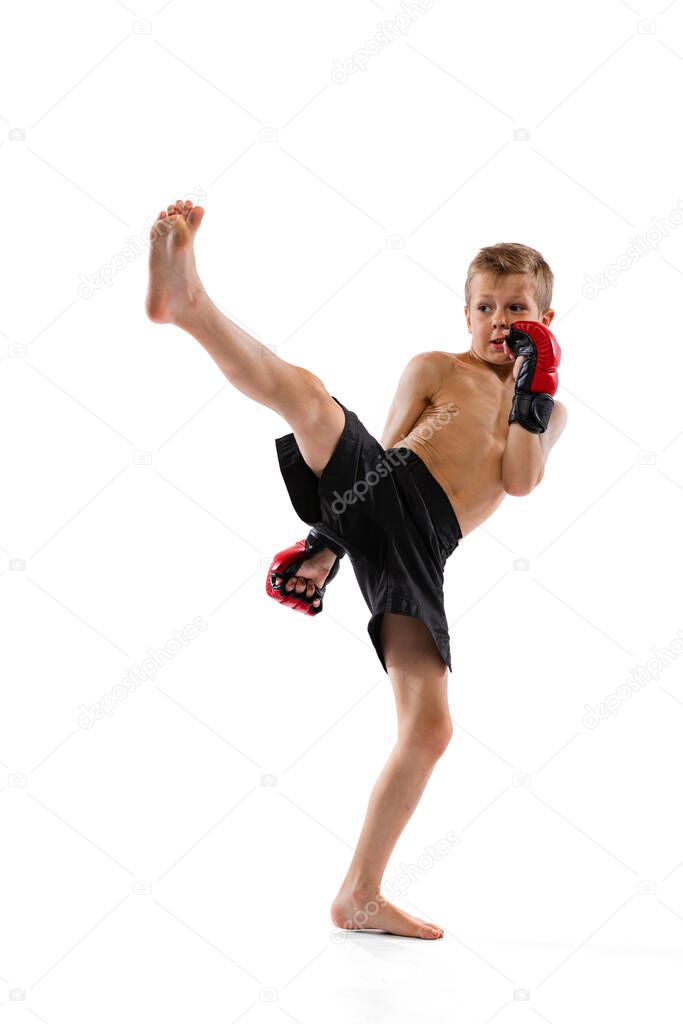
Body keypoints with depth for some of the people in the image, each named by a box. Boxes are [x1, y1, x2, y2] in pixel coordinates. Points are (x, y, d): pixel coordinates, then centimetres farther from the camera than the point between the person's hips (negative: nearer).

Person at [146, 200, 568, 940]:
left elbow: (519, 480, 3)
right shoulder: (436, 368, 17)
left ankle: (360, 897, 8)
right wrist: (326, 548, 2)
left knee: (430, 728, -5)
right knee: (309, 394, -30)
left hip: (414, 551, 2)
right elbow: (379, 453, 11)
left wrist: (535, 382, 5)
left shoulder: (548, 411, 24)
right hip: (375, 493, -1)